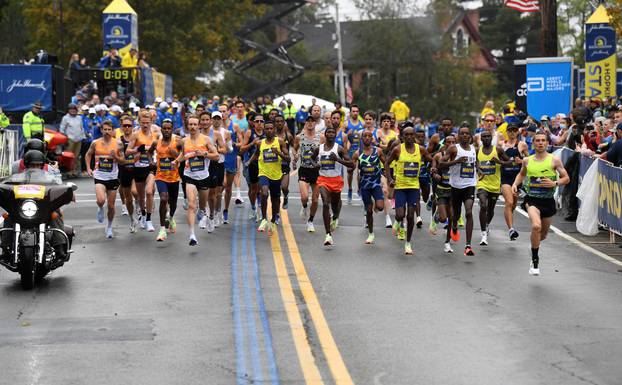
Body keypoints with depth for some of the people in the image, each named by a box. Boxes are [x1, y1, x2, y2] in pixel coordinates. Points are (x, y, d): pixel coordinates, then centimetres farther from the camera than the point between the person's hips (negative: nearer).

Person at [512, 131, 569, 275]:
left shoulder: (554, 160, -3)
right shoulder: (527, 161, 4)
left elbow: (566, 178, -1)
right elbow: (522, 174, 24)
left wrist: (555, 183, -19)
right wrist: (515, 184, 6)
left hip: (548, 200, 1)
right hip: (532, 199, -1)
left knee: (543, 234, 16)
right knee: (536, 226, -27)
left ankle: (534, 246, 53)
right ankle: (535, 261, -14)